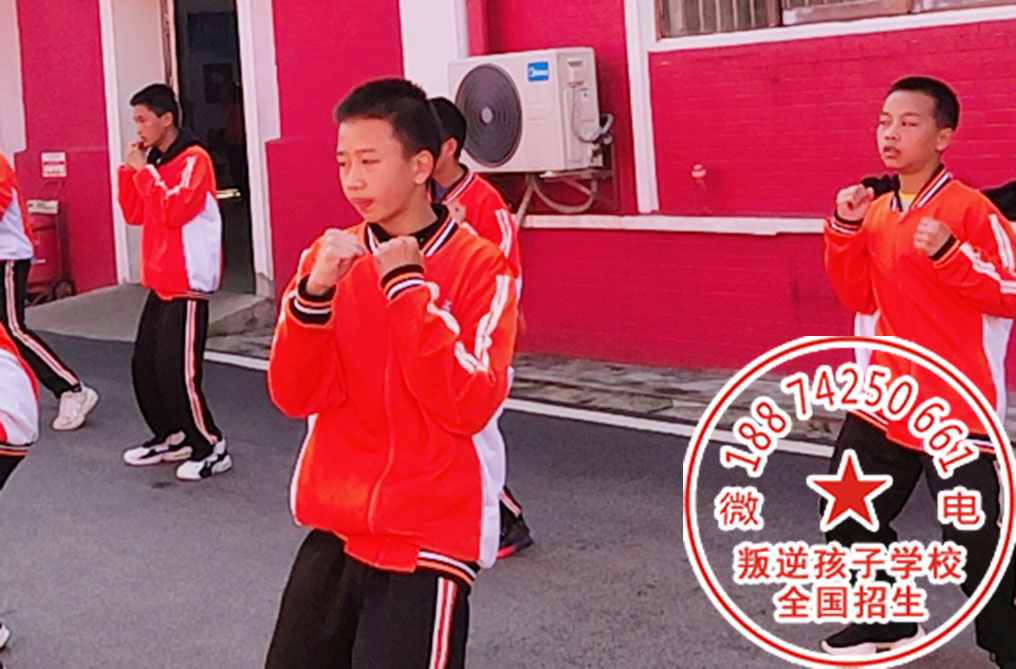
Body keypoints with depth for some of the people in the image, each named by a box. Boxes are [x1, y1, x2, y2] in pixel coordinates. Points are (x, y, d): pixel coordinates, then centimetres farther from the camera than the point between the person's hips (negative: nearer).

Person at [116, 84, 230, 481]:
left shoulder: (194, 159, -13)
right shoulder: (154, 161, 12)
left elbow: (173, 211, -24)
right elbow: (134, 214, 14)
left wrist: (144, 170, -16)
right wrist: (129, 169, 3)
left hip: (188, 284, -9)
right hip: (160, 282, 9)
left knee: (176, 371, -12)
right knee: (144, 366, 11)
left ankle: (212, 449, 0)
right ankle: (171, 437, 25)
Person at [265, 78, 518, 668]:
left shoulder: (479, 265, -9)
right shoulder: (330, 255, 4)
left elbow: (469, 407, -18)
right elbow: (295, 397, -2)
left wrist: (407, 287, -19)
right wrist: (315, 293, -17)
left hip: (429, 535, -5)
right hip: (335, 526, 5)